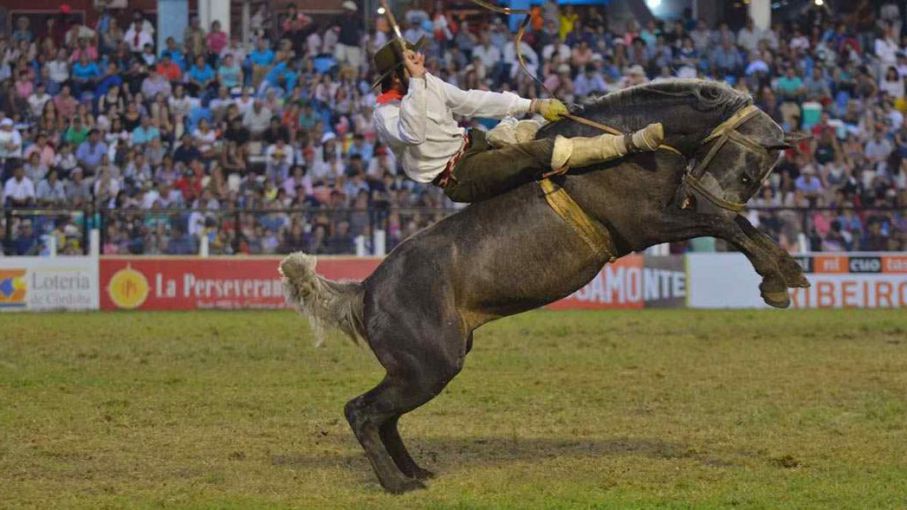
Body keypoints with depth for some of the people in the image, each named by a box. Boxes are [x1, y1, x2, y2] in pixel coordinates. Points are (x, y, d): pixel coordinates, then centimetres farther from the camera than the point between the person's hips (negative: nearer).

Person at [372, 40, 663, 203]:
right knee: (541, 153, -21)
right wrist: (416, 81, -41)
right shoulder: (385, 115, -19)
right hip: (460, 177, -10)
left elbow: (472, 101, 10)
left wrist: (533, 105, 8)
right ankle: (630, 144, -22)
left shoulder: (428, 83, 4)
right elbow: (413, 134, -40)